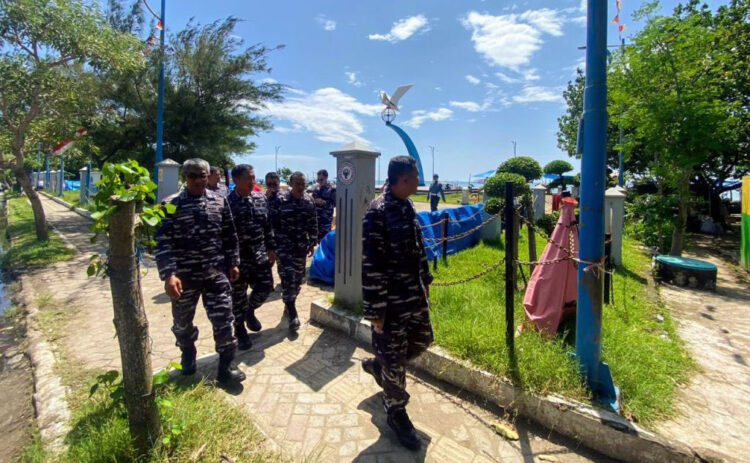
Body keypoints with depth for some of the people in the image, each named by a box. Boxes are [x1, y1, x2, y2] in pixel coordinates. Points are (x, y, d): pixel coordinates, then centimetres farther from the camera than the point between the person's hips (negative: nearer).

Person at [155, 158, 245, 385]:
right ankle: (188, 355, 45)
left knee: (223, 318, 1)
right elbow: (162, 242, -11)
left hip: (216, 272, 1)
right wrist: (168, 273, -21)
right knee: (182, 321, 17)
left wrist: (233, 263, 8)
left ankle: (225, 367, 16)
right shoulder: (171, 205, -7)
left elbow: (229, 235, 8)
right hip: (184, 275, -1)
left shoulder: (219, 201, 2)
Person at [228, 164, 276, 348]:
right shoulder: (227, 202, -12)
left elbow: (268, 226, 11)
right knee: (238, 295, 9)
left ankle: (250, 311, 38)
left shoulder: (261, 198, 5)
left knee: (265, 287, 7)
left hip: (260, 255, 5)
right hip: (238, 257, -4)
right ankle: (239, 329, 29)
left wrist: (271, 248, 9)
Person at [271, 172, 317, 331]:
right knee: (288, 276, -10)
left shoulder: (309, 201, 4)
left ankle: (289, 305, 33)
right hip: (284, 245, -4)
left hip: (301, 246, 4)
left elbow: (313, 224, 11)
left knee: (298, 277, 11)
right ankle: (292, 314, -3)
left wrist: (312, 243, 11)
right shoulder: (280, 200, -8)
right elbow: (272, 223, -6)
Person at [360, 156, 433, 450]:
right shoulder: (377, 213, -21)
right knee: (394, 359, 8)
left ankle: (376, 365, 45)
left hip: (415, 295, 9)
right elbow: (371, 266, -21)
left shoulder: (407, 206, 6)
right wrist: (375, 310, -19)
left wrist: (425, 280, 20)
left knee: (421, 341, 23)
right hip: (391, 301, -8)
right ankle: (396, 412, 32)